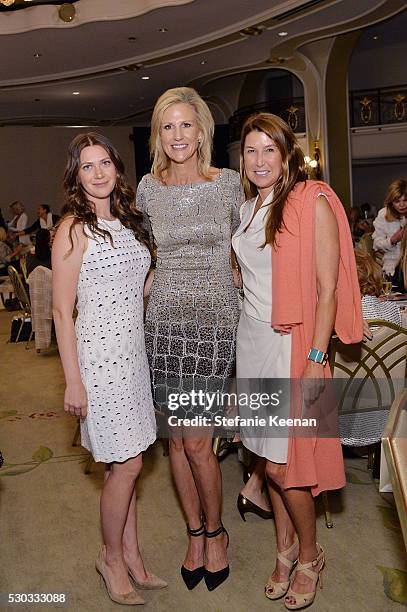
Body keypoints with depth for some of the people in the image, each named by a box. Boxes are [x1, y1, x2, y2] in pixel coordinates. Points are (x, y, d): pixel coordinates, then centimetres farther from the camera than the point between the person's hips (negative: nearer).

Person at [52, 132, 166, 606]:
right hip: (99, 356, -6)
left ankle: (131, 555, 30)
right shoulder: (74, 229, -10)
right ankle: (111, 556, 24)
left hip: (133, 353, 7)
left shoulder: (127, 222, 11)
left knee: (126, 461, 14)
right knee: (126, 464, 1)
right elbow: (62, 311, -12)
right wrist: (73, 381, -14)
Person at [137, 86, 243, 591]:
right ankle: (195, 532, 30)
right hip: (163, 318, 3)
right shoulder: (147, 188, 5)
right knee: (176, 436, 9)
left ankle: (215, 531, 23)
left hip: (214, 319, -3)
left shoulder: (228, 183, -1)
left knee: (196, 441, -4)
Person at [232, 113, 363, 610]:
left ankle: (309, 555, 24)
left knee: (283, 463, 0)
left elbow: (328, 290, -13)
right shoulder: (248, 208, 11)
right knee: (268, 455, 14)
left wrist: (316, 360, -18)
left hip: (292, 342, -6)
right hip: (252, 340, 6)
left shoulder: (313, 203, -10)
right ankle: (285, 547, 33)